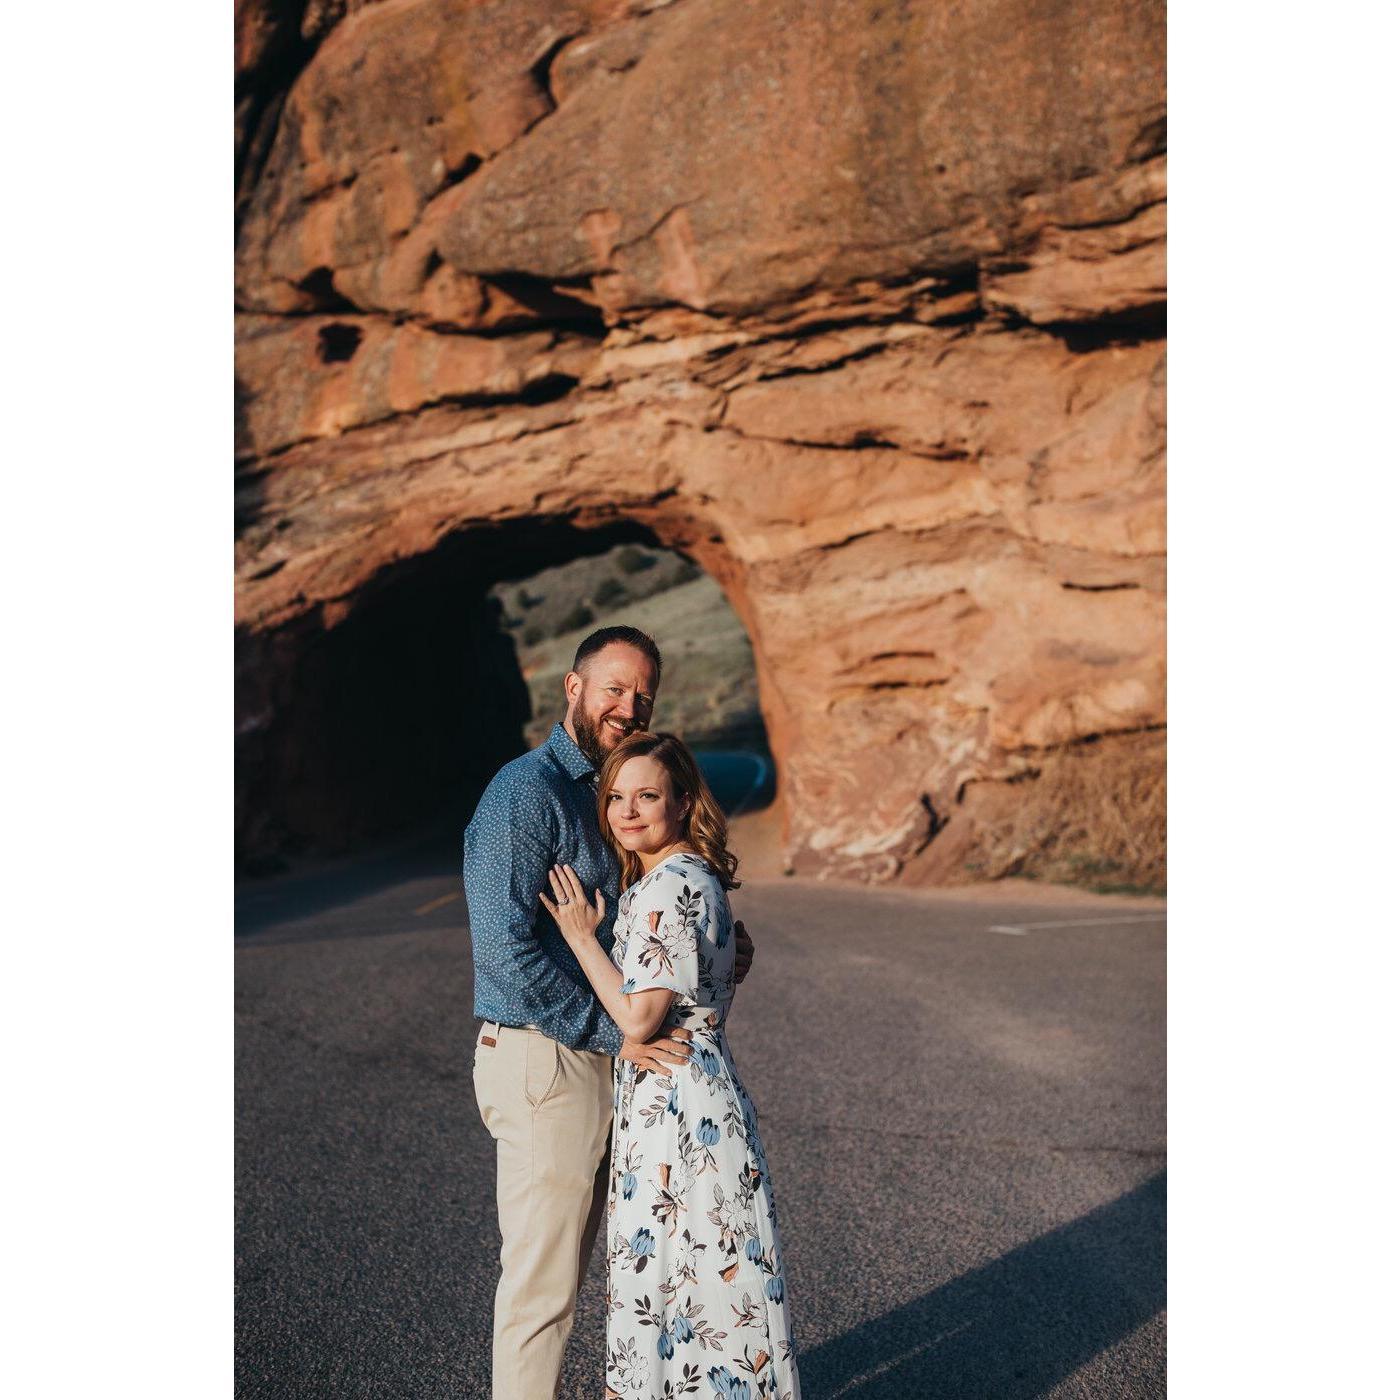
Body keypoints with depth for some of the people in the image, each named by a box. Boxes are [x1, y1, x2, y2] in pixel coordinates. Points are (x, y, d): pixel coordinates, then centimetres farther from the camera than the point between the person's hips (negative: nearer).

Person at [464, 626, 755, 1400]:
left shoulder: (605, 793, 14)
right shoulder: (525, 792, -16)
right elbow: (506, 950, -23)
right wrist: (615, 1034, -22)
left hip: (601, 1059, 9)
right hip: (542, 1061, -9)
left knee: (565, 1266, 19)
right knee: (541, 1280, 1)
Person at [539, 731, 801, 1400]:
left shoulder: (667, 887, -18)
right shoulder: (693, 877, 11)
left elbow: (639, 1017, -21)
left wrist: (580, 936, -11)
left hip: (675, 1109, -10)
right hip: (686, 1099, 10)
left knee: (686, 1270, 2)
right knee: (695, 1271, 17)